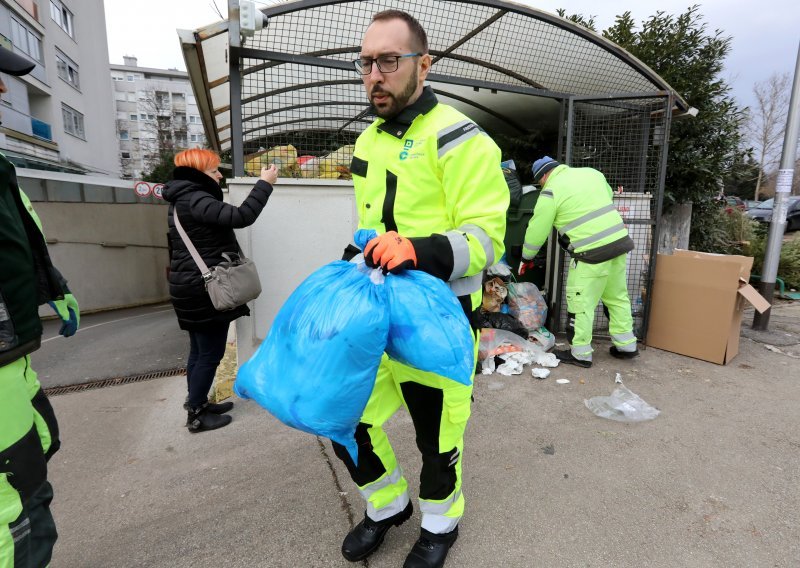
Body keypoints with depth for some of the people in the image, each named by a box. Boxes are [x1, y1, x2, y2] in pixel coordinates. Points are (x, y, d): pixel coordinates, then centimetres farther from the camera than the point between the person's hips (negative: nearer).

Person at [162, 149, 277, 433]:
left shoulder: (182, 201, 16)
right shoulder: (195, 200, -17)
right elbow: (241, 217, -29)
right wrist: (265, 183, -22)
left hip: (193, 288, 10)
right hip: (204, 290, -10)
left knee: (199, 351, 16)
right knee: (210, 353, 0)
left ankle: (198, 404, 28)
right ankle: (196, 416, 11)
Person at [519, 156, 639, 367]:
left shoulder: (550, 192, -6)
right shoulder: (590, 172, 14)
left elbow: (537, 230, -2)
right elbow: (609, 195, 27)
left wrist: (526, 258, 11)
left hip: (592, 252, -8)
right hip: (620, 241, 8)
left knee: (581, 302, 3)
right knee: (617, 297, 18)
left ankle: (580, 354, 11)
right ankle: (626, 345, 29)